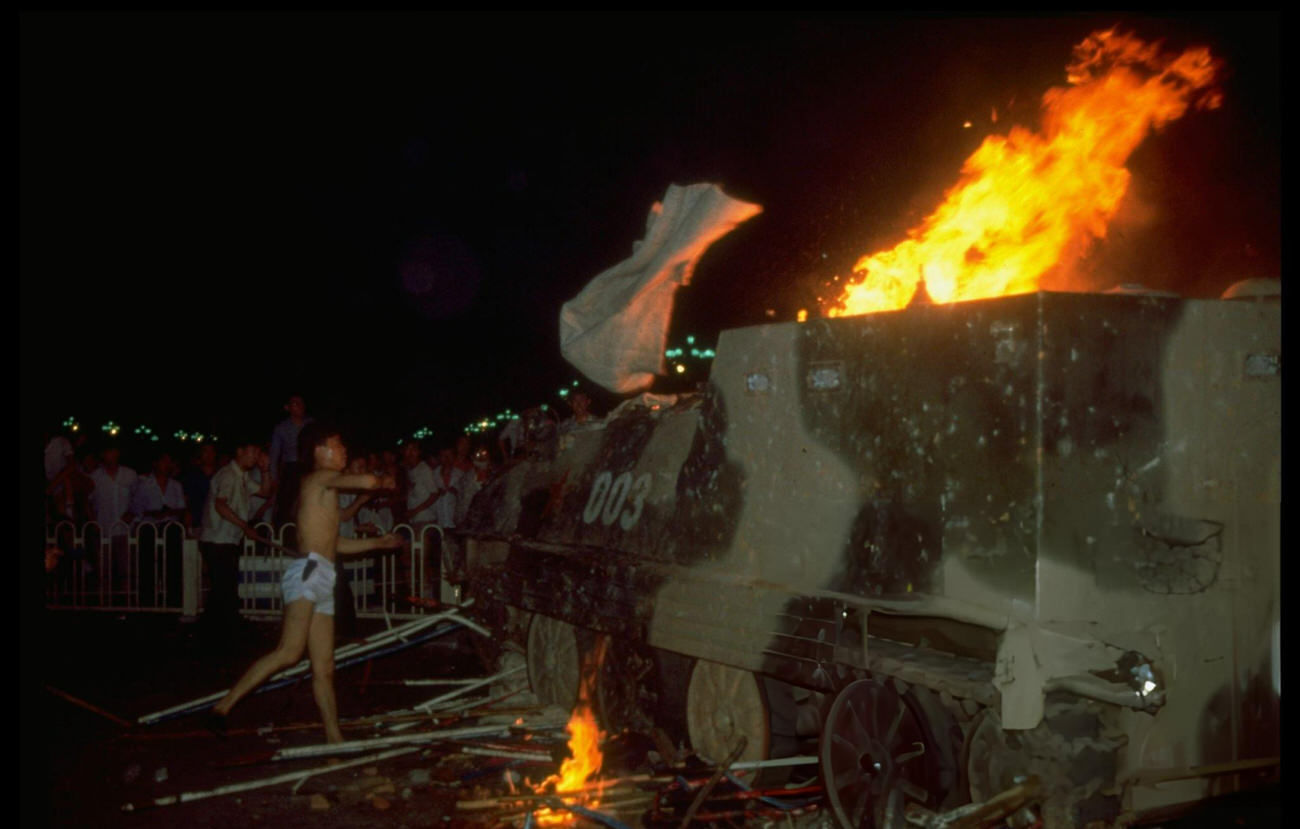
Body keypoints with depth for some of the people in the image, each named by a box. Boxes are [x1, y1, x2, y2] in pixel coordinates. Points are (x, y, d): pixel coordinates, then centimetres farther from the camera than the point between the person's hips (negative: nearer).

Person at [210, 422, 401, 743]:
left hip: (322, 582, 10)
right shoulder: (319, 477, 0)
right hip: (308, 572, -10)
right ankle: (223, 706, -20)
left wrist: (377, 542, 35)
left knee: (324, 668, 7)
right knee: (290, 652, -23)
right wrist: (383, 482, 7)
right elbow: (366, 482, -15)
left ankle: (335, 738, 7)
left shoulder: (323, 491, 27)